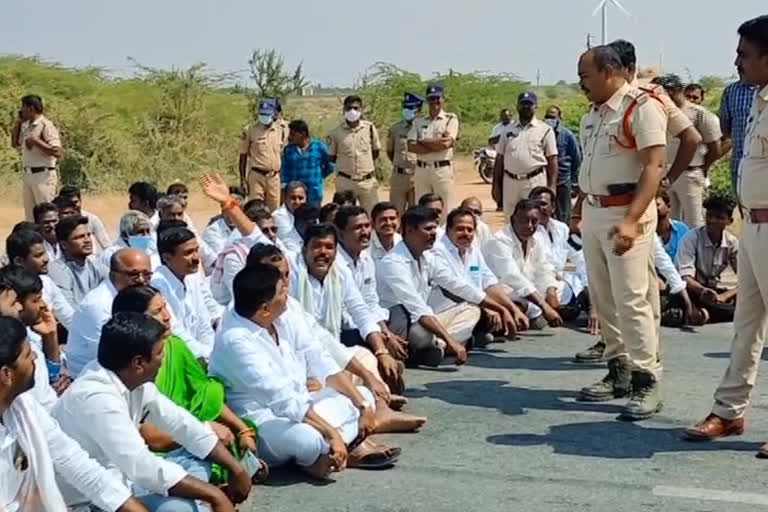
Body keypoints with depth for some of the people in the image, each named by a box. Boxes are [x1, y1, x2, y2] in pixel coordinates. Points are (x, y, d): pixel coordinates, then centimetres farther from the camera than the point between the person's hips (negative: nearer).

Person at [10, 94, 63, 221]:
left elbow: (57, 152, -21)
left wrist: (36, 141, -20)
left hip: (43, 175, -9)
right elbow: (15, 144, 25)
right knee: (30, 216, 12)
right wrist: (17, 123, 15)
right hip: (28, 175, 9)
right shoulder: (26, 127, 13)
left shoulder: (46, 126, -12)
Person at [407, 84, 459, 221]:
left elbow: (447, 143, -12)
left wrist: (423, 141, -3)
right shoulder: (418, 121, 13)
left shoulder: (451, 119, 4)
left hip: (443, 169, -4)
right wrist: (437, 144, -9)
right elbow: (411, 146, -1)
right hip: (421, 170, 4)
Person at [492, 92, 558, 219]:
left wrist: (552, 187, -8)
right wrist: (496, 185, 8)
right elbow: (499, 159, 14)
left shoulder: (545, 130, 3)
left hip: (535, 182, -4)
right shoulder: (508, 130, 13)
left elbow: (552, 160, 0)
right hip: (510, 182, 4)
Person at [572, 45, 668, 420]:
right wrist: (580, 206, 19)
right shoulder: (592, 116, 14)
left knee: (631, 300, -10)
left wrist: (631, 220, -28)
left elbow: (653, 167, -19)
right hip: (593, 212, 8)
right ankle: (618, 371, 22)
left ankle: (647, 382, -3)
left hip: (625, 213, -8)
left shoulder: (642, 107, -11)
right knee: (603, 300, 11)